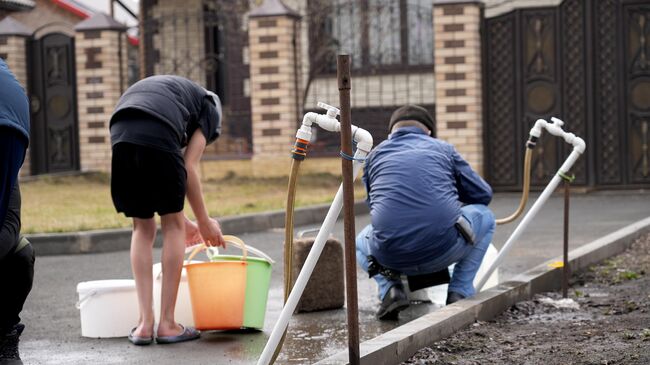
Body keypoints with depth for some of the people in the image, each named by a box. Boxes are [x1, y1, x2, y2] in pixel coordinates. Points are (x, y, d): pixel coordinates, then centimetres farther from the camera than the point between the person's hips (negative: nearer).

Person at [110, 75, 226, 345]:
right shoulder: (209, 107, 24)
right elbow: (189, 168, 12)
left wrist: (182, 220, 44)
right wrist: (204, 222, 20)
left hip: (120, 138, 5)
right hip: (157, 139, -5)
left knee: (143, 228, 18)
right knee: (173, 225, 12)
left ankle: (145, 323, 13)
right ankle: (167, 323, 12)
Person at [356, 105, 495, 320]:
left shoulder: (376, 154, 21)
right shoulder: (443, 148, 18)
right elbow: (483, 195, 23)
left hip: (390, 256, 1)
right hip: (442, 251, -1)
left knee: (361, 243, 38)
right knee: (484, 216, 30)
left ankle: (390, 289, 9)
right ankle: (459, 292, 19)